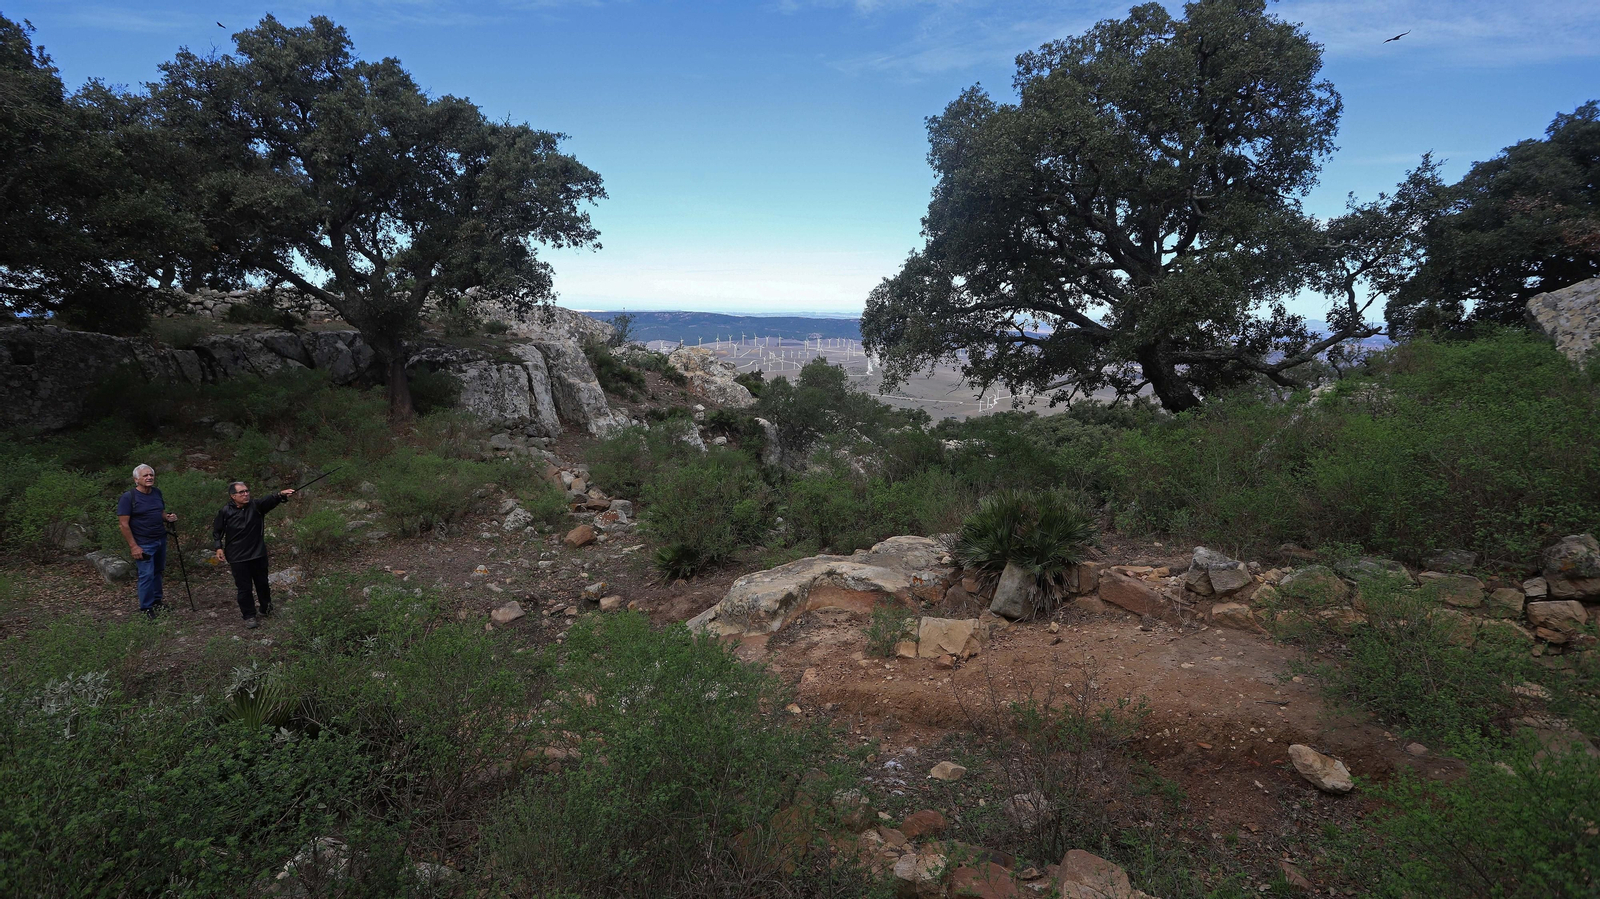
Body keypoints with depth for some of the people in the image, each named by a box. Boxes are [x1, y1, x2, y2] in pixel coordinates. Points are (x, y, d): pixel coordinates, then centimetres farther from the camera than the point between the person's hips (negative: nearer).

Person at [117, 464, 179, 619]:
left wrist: (168, 517, -6)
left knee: (158, 572, 15)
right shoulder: (128, 498, -13)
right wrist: (133, 546, -18)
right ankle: (146, 609, 7)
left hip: (160, 540, 6)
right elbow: (123, 524, -15)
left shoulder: (157, 493, 6)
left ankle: (157, 602, 28)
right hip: (143, 544, -6)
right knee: (147, 575, -5)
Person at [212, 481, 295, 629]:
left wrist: (281, 494, -49)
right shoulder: (226, 512, -9)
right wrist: (218, 547, -6)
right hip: (238, 557, -2)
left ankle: (266, 610, 36)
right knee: (244, 587, 3)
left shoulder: (256, 505, -8)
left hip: (258, 554, 2)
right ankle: (249, 616, 18)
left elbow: (270, 501, -29)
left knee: (262, 584, 16)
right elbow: (217, 531, 5)